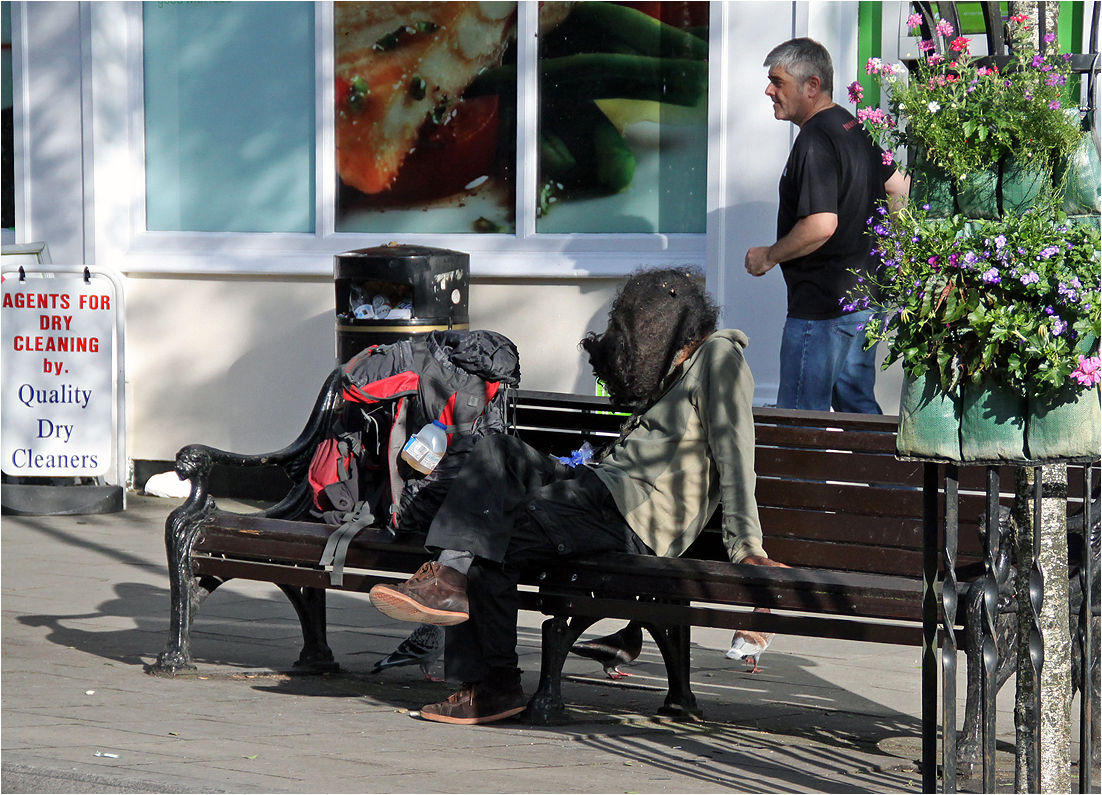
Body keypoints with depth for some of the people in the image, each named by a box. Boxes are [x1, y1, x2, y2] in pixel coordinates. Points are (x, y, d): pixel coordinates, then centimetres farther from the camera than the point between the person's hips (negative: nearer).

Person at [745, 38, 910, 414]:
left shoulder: (815, 142, -19)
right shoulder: (854, 127, 12)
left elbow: (821, 225, -26)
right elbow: (899, 188, 21)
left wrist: (768, 256, -13)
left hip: (822, 305, -10)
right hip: (864, 295, 10)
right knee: (857, 406, 16)